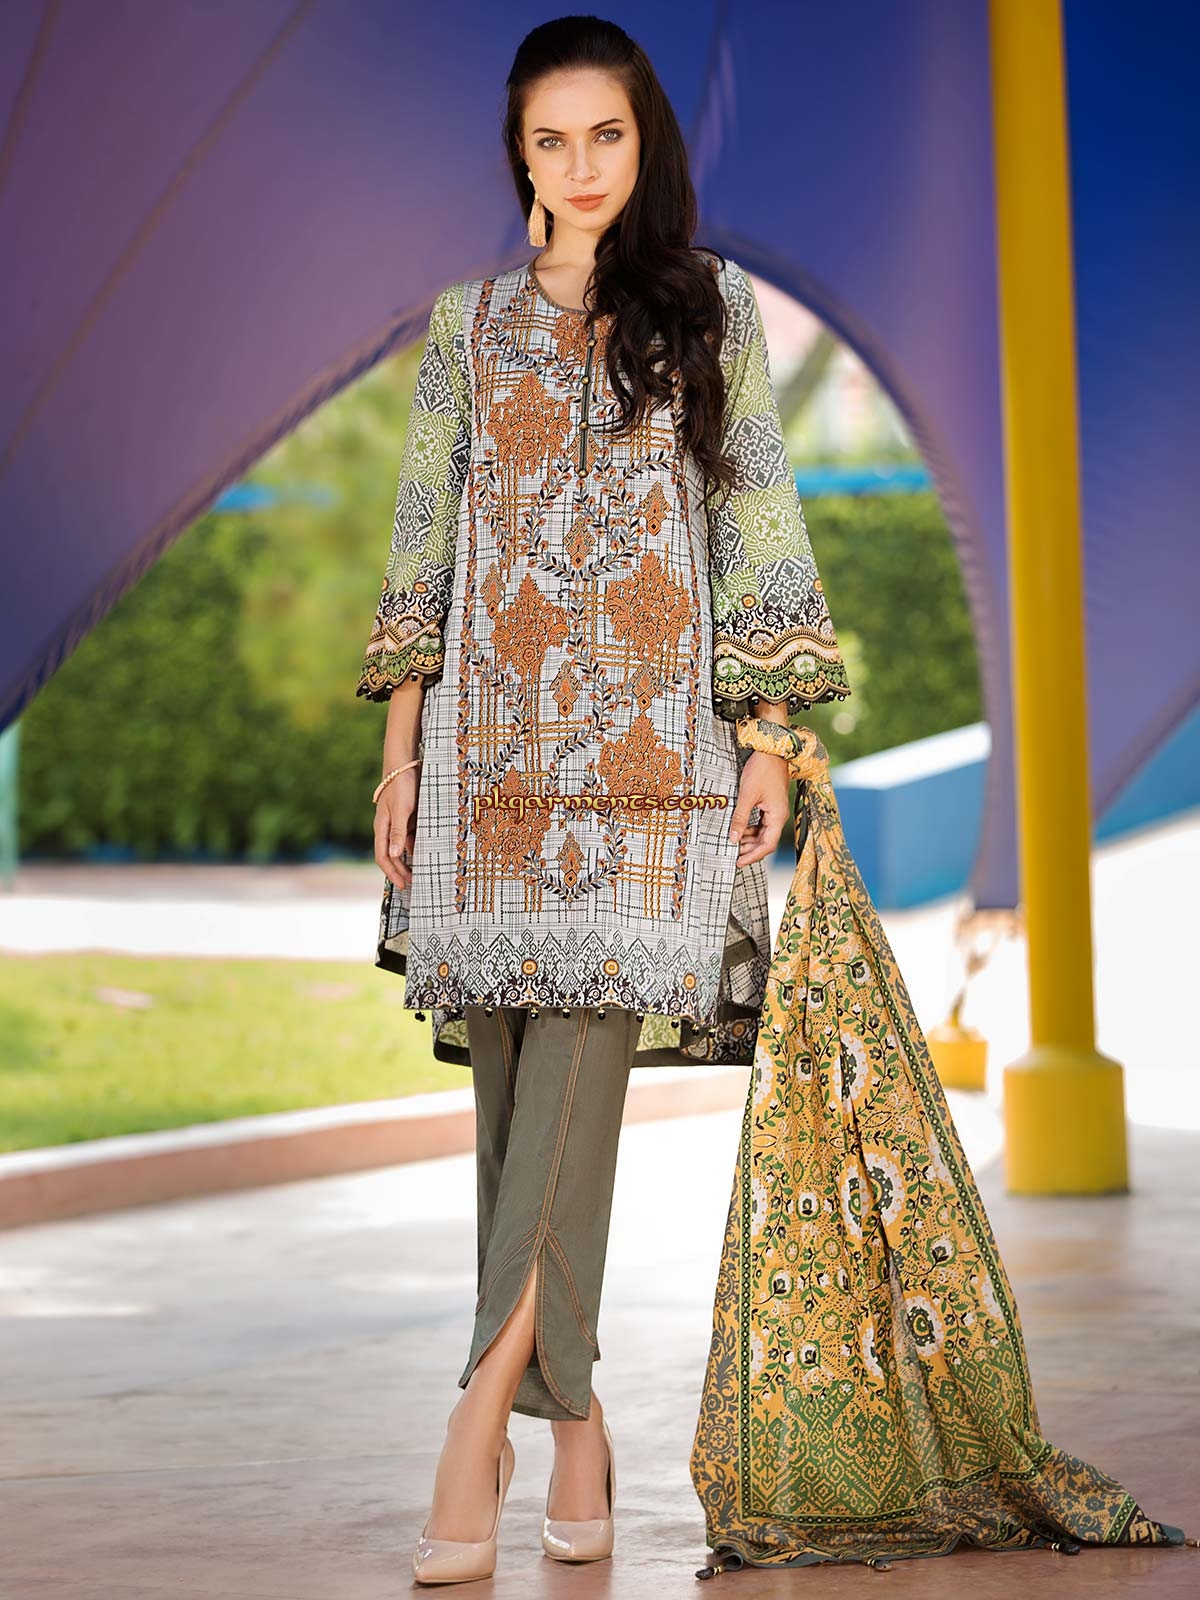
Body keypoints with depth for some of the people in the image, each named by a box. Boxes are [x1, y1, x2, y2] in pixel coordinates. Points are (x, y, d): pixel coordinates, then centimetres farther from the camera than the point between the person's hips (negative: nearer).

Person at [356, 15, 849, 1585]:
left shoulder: (713, 310, 10)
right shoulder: (470, 323, 13)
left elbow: (759, 522, 7)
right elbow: (423, 541, 13)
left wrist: (771, 737, 0)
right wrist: (399, 749, 6)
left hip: (651, 738, -2)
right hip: (494, 736, 2)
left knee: (582, 1043, -15)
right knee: (517, 1066, 0)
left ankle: (489, 1398, -19)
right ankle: (574, 1415, 7)